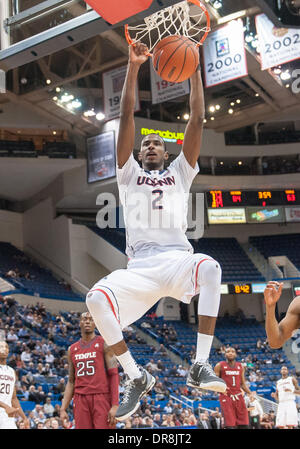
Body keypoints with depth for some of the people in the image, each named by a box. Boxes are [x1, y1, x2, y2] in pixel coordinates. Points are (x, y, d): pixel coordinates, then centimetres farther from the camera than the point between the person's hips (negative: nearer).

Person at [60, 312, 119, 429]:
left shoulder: (104, 344, 1)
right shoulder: (72, 349, 15)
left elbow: (114, 375, -5)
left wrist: (115, 405, -15)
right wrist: (63, 408, 8)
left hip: (102, 397, -4)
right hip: (80, 399, 4)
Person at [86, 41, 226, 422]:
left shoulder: (180, 172, 23)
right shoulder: (130, 174, 22)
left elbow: (197, 121, 14)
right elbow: (126, 118, 12)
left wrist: (194, 70, 9)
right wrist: (133, 68, 6)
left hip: (179, 260, 0)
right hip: (140, 267, 1)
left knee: (209, 267, -37)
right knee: (97, 299, -29)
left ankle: (200, 367, -30)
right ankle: (137, 378, -11)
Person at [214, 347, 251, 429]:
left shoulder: (240, 366, 12)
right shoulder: (220, 366, 1)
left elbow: (243, 384, 17)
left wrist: (250, 393, 2)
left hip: (239, 397, 4)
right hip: (226, 397, -4)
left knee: (244, 425, 0)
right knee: (230, 425, -9)